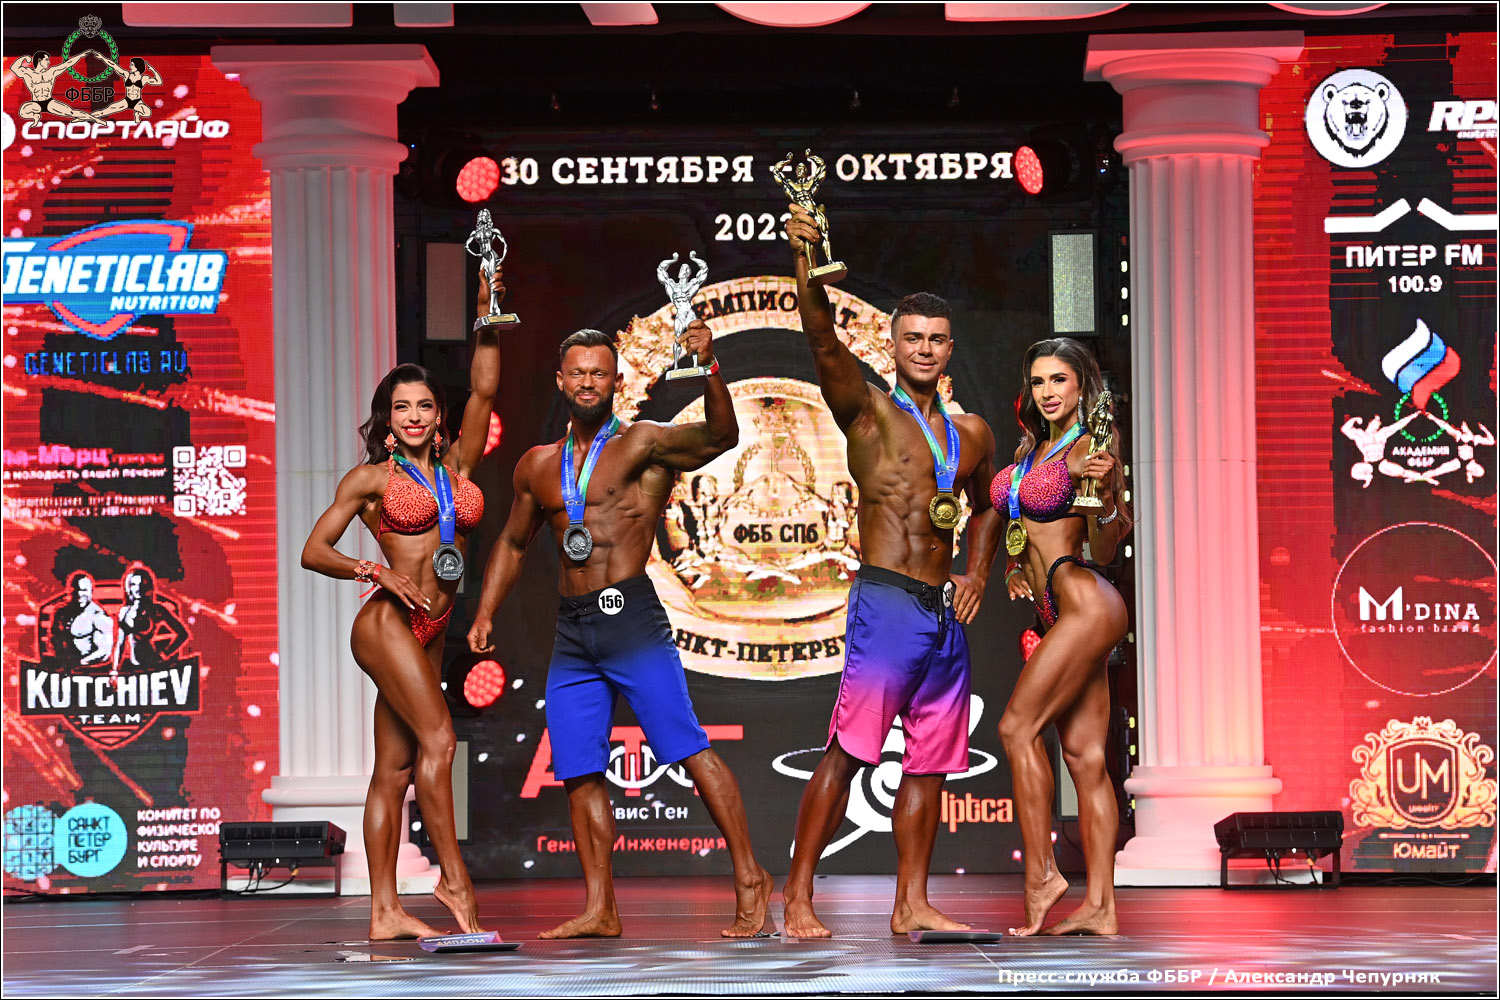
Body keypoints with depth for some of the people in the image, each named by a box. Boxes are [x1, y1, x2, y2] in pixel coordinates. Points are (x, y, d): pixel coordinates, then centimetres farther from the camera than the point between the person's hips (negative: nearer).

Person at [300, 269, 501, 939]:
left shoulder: (456, 467, 15)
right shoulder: (370, 479, 2)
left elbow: (484, 390, 10)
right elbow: (314, 550, 0)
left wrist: (487, 320, 2)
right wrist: (374, 571, -16)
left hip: (429, 634, 5)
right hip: (387, 624, -5)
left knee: (396, 767, 3)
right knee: (436, 739, -17)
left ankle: (384, 911, 0)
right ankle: (454, 878, -12)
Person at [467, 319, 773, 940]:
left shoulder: (644, 444, -1)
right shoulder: (538, 467, 17)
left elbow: (721, 435, -18)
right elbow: (513, 543, 29)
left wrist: (709, 370, -33)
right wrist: (485, 614, 20)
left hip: (631, 619, -6)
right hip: (572, 633, 6)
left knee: (688, 749, -12)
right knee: (580, 772, 4)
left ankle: (750, 881, -8)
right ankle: (599, 911, 9)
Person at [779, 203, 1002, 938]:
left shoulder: (971, 434, 17)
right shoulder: (868, 410, 0)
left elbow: (986, 508, 34)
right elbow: (823, 341, -16)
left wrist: (977, 574, 17)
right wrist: (804, 259, -31)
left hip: (944, 614, 6)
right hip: (886, 602, -6)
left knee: (929, 762, 7)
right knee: (848, 750, -11)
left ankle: (912, 904, 12)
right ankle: (798, 892, -8)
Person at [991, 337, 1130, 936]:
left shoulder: (1090, 449, -8)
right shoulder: (1029, 447, 16)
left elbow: (1105, 550, -11)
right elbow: (1013, 518, 33)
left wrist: (1104, 493, -28)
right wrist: (1014, 566, 16)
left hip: (1085, 604, -9)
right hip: (1064, 614, 9)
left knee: (1017, 727, -15)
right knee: (1084, 753, 3)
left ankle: (1041, 874, -13)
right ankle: (1101, 906, -1)